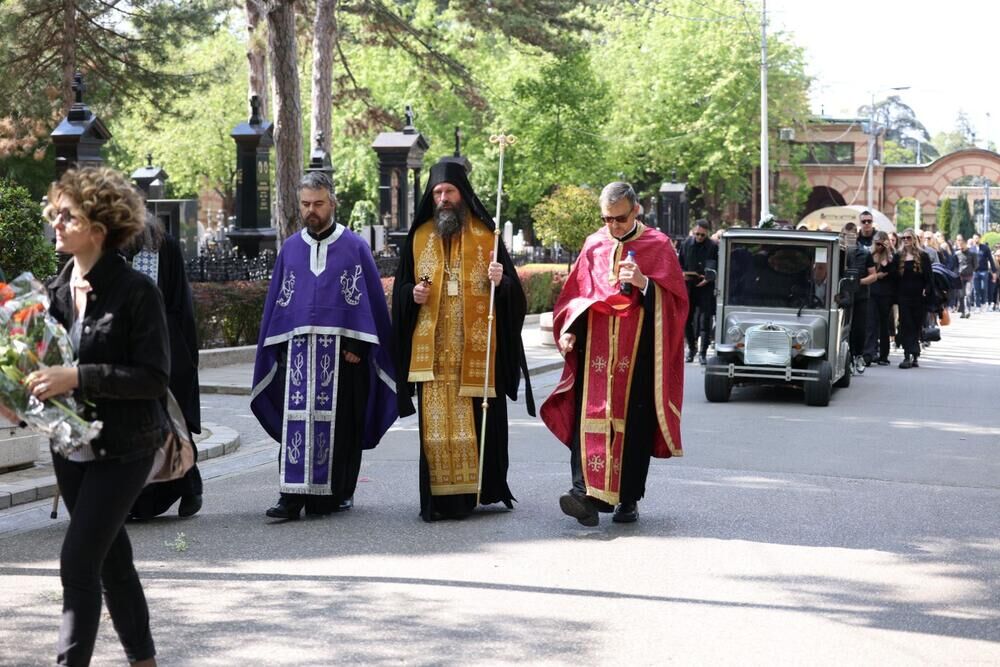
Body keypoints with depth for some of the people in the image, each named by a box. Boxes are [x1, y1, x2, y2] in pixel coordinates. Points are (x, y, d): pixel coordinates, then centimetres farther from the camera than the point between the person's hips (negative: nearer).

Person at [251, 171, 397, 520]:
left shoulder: (355, 247, 3)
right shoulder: (290, 248, 12)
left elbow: (372, 299, 1)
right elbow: (275, 302, 15)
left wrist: (358, 346, -6)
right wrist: (277, 348, 7)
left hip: (342, 353, -2)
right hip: (297, 350, 2)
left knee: (338, 423, 2)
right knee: (296, 421, -6)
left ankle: (336, 492, 13)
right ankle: (293, 495, -8)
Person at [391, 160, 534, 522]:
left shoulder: (486, 236, 5)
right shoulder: (419, 237, 12)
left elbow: (514, 292, 4)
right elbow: (400, 290, 15)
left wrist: (500, 281, -17)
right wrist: (413, 294, -6)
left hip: (476, 350, -2)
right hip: (433, 350, 2)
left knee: (476, 421, -2)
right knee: (437, 424, -2)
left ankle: (480, 490, 9)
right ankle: (440, 498, 1)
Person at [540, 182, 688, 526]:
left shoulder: (658, 246, 2)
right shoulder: (593, 245, 11)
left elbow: (675, 299, -1)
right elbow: (575, 292, 15)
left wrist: (644, 283, -18)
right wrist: (567, 330, 0)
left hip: (638, 352, -2)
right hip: (595, 349, 2)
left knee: (633, 423, 1)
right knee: (589, 415, -11)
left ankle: (628, 498, 11)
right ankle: (587, 493, -19)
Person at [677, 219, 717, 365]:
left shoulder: (713, 247, -5)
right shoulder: (686, 244, 3)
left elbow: (718, 268, -2)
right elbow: (679, 262, 13)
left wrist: (709, 278, -17)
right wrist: (682, 273, -6)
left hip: (706, 288, -3)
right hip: (688, 287, 3)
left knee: (705, 321, -4)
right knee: (687, 318, 7)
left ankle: (702, 352, -1)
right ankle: (691, 347, 25)